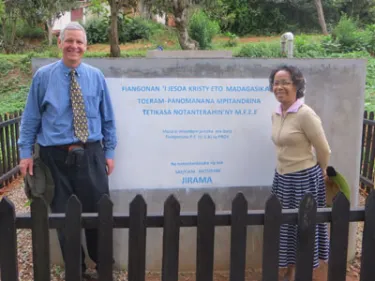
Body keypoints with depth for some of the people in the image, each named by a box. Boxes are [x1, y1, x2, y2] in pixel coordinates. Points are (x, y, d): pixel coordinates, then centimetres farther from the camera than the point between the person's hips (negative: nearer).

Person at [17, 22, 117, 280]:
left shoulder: (96, 77, 3)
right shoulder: (43, 76, 0)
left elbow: (108, 118, 8)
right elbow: (31, 117, 4)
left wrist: (110, 152, 6)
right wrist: (26, 152, 1)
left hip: (91, 154, 1)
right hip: (56, 155, 0)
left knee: (98, 212, 7)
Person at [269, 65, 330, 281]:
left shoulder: (305, 114, -19)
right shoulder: (276, 114, 4)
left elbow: (324, 151, -10)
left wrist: (320, 172, 6)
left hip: (304, 179, -7)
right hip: (282, 178, 7)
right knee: (286, 227, 17)